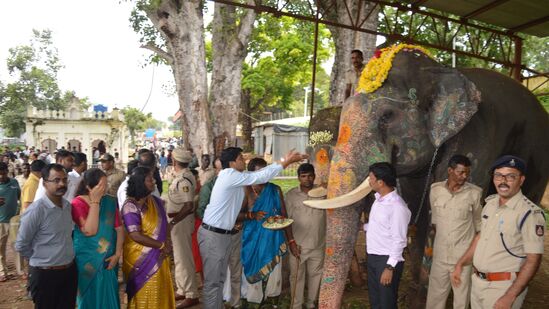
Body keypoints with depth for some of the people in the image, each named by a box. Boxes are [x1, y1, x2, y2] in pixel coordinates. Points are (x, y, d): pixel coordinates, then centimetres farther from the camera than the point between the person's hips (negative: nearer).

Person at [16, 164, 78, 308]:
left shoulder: (67, 205, 3)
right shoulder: (36, 209, -17)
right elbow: (21, 245, -10)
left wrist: (66, 257, 12)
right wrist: (40, 259, 2)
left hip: (70, 270, 6)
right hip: (45, 274, -6)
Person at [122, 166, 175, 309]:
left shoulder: (156, 201, 4)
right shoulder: (130, 206, -17)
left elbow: (165, 225, 10)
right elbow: (135, 236, -23)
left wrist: (167, 243, -9)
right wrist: (162, 245, -16)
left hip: (159, 257, 6)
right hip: (141, 259, -6)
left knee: (160, 294, 14)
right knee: (144, 297, 8)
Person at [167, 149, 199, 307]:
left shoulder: (183, 179, -21)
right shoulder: (184, 176, 9)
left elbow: (189, 205, -27)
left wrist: (173, 220, -21)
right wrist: (174, 217, 15)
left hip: (181, 221, -10)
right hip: (180, 220, 10)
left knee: (184, 258, -2)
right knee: (179, 257, 18)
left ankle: (191, 295, 9)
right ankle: (182, 291, 30)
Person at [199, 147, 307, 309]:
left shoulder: (233, 177, 10)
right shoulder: (230, 175, -18)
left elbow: (259, 174, 13)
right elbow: (260, 177, -15)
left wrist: (284, 161, 9)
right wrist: (286, 162, -9)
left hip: (222, 234, 10)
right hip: (213, 235, -10)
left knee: (219, 279, 18)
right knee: (212, 281, 1)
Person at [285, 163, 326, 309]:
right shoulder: (291, 194, -4)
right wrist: (291, 241, -3)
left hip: (318, 244, 1)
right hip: (297, 244, -1)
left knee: (315, 274, 15)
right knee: (296, 275, 10)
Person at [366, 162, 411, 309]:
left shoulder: (397, 206, -22)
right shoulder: (378, 198, 4)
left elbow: (399, 240, -21)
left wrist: (390, 267, -20)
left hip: (387, 259, -8)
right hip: (373, 257, 8)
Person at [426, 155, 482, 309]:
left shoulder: (475, 193, -9)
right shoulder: (435, 189, -2)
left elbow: (478, 223, 3)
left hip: (464, 255, -2)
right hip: (440, 253, 2)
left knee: (462, 296, 10)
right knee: (435, 295, 13)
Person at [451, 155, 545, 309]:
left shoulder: (530, 213, -18)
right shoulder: (490, 202, 4)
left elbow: (533, 260, -17)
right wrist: (460, 264, 13)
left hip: (503, 286, -6)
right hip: (477, 280, 6)